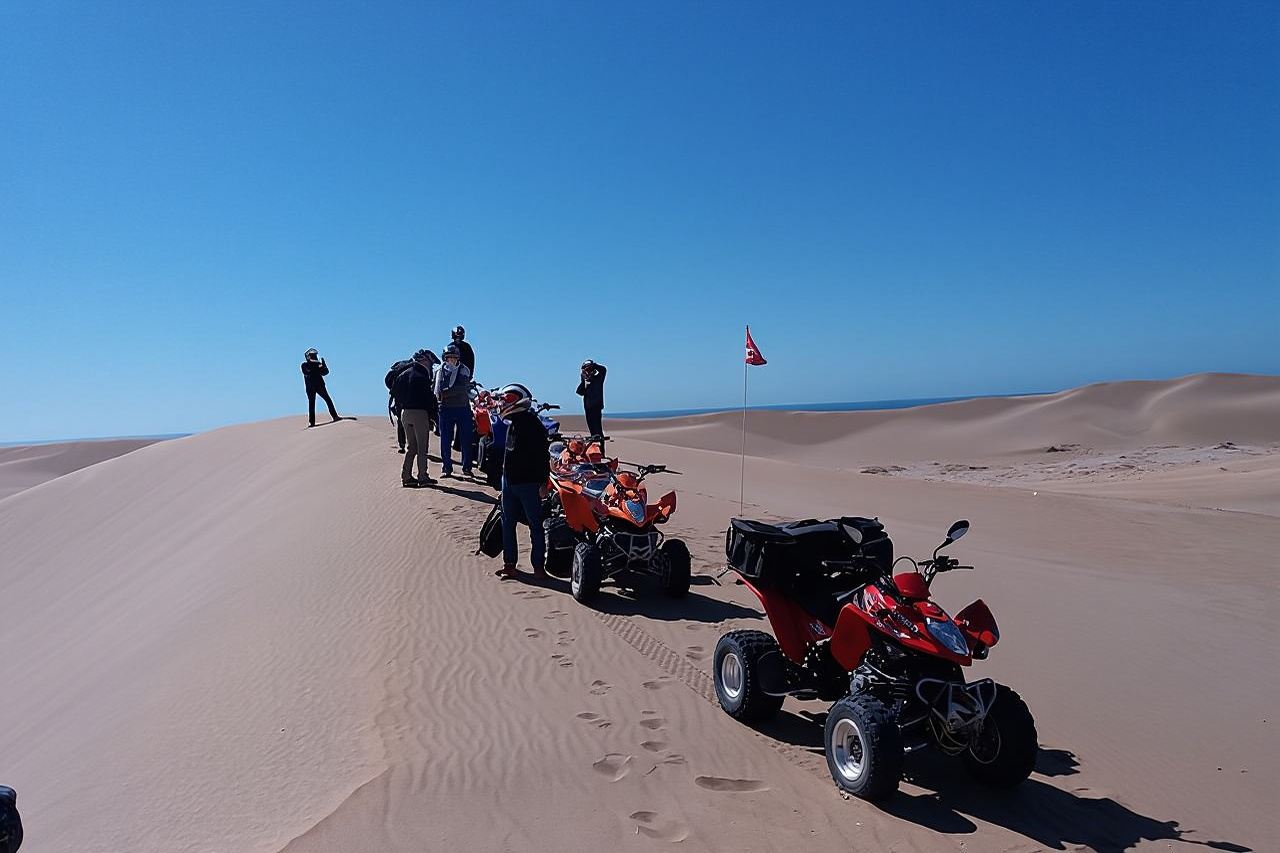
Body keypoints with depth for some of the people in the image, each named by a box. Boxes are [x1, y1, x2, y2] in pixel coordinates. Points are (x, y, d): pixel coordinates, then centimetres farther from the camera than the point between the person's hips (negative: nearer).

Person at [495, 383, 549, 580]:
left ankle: (538, 565, 9)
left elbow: (542, 456, -17)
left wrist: (543, 482, -19)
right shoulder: (512, 423, 10)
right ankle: (509, 563, 22)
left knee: (535, 525, 2)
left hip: (528, 483, -9)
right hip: (509, 481, 9)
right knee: (508, 523, 13)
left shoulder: (532, 424, -16)